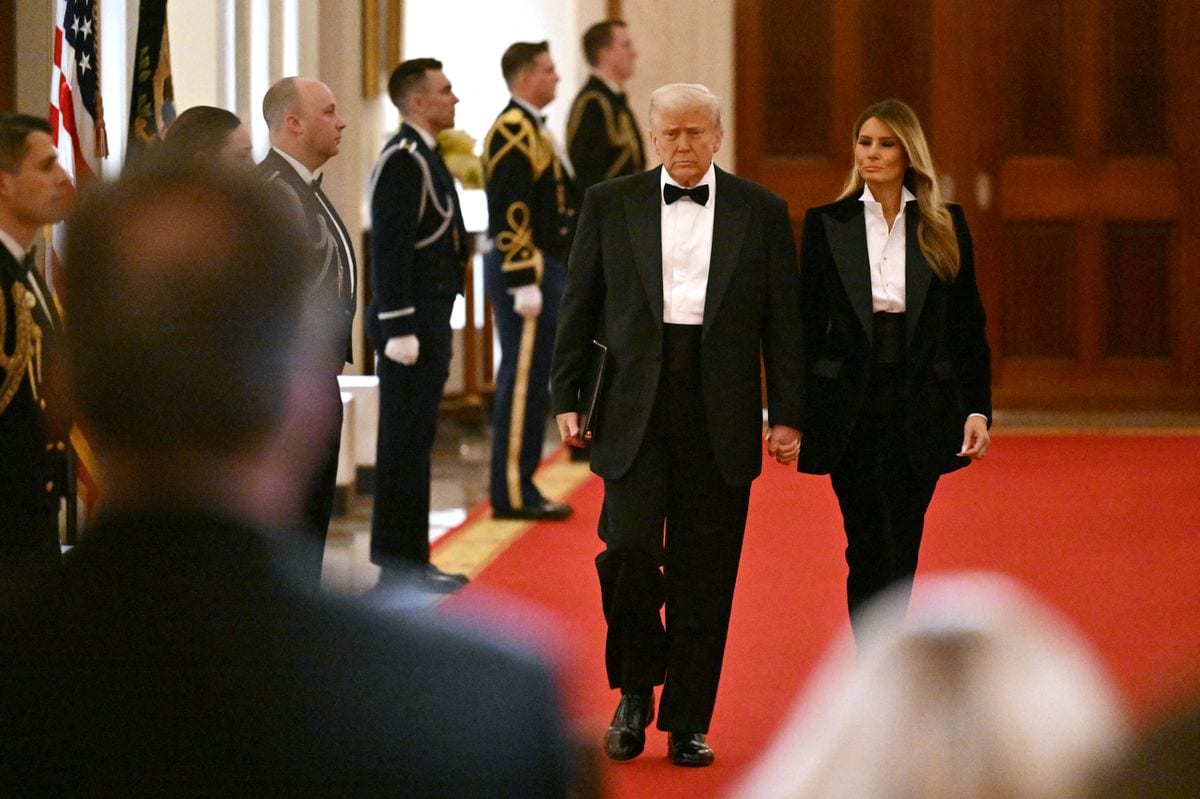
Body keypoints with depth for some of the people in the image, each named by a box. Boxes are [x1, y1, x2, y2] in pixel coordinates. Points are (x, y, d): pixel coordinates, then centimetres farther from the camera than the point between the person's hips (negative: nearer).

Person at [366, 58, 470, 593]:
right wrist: (400, 328, -23)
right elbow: (389, 249, -20)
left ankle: (410, 558, 18)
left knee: (415, 440, 13)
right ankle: (398, 567, -2)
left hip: (429, 320, 10)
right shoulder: (402, 160, -15)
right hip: (412, 323, -10)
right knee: (405, 442, -6)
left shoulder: (425, 156, 16)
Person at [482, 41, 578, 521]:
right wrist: (525, 283, -23)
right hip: (526, 271, -10)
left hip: (542, 268, 10)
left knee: (527, 379, 12)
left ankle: (518, 486, 17)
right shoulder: (513, 131, -15)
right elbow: (510, 215, -21)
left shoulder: (529, 128, 17)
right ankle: (513, 494, -4)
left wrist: (555, 274, 21)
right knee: (524, 380, -7)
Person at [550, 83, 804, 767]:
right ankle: (635, 690, 10)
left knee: (705, 576, 3)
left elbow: (783, 319, 6)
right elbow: (580, 307, 9)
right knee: (629, 546, -13)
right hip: (634, 405, 0)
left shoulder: (762, 212, 7)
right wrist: (568, 398, 3)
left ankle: (688, 724, 13)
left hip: (720, 415, 0)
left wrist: (787, 415, 1)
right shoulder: (610, 204, 7)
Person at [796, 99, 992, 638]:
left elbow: (968, 325, 5)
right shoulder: (826, 225, 3)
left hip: (921, 409, 1)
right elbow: (808, 325, 5)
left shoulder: (945, 226, 5)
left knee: (902, 552, 5)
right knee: (871, 551, -4)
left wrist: (977, 409, -3)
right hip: (851, 407, -1)